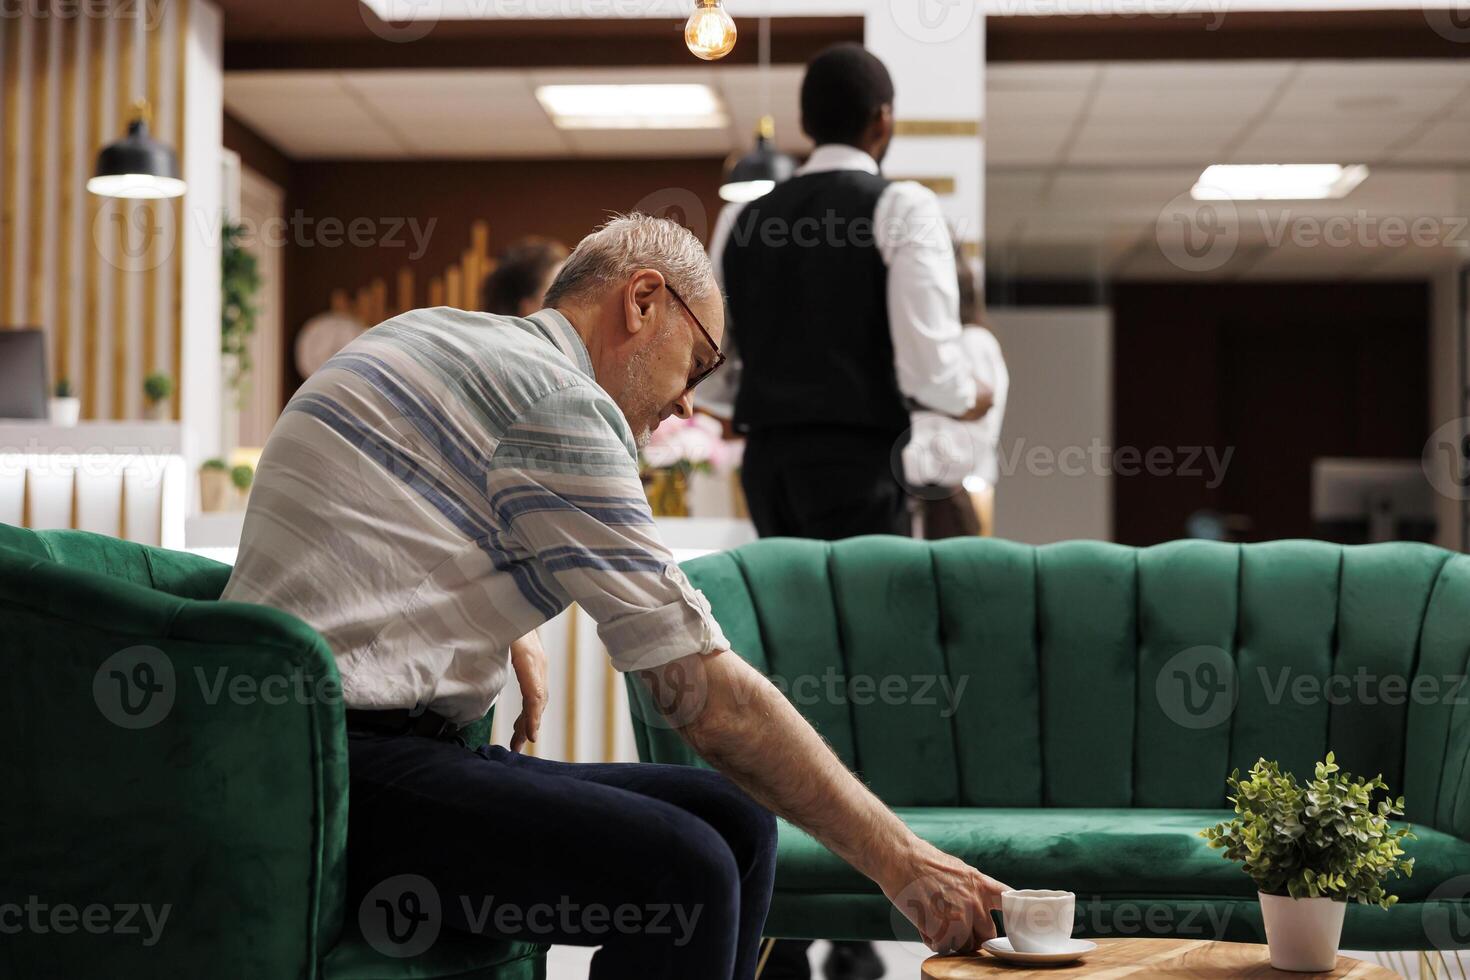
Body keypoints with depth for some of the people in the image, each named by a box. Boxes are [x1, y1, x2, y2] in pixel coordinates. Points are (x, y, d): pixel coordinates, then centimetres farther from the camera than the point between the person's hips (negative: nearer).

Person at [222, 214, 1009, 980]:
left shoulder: (438, 336, 18)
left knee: (733, 821, 3)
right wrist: (898, 861, -10)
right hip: (337, 776, -10)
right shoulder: (558, 399, -12)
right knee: (680, 869, -27)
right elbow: (709, 698, -15)